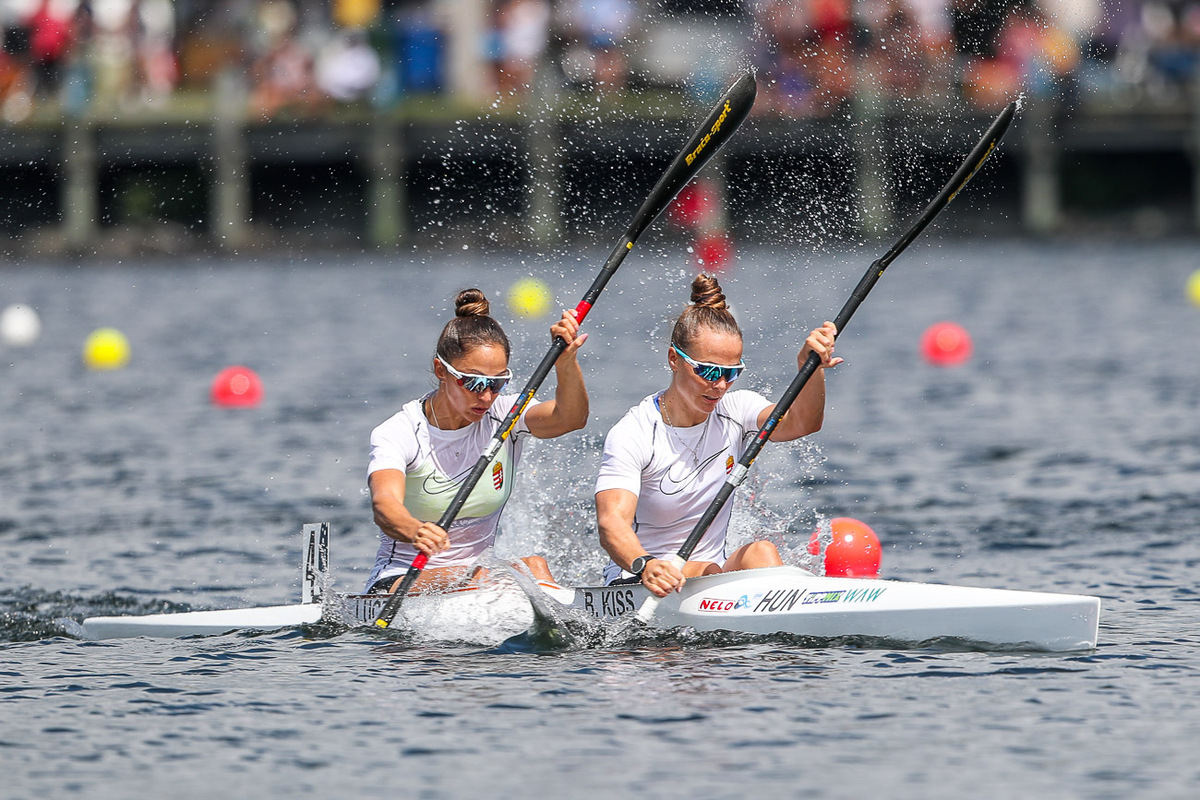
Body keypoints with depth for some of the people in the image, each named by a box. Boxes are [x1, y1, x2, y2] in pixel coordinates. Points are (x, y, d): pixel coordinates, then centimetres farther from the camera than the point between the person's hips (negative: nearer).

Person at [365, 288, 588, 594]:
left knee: (533, 567, -28)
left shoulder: (504, 417, -1)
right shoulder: (399, 434, -13)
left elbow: (570, 418, -21)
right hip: (397, 582, -4)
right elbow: (385, 503, -32)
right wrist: (413, 531, -57)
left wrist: (566, 362, -42)